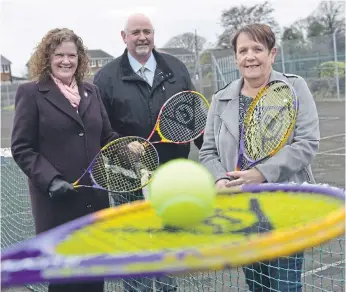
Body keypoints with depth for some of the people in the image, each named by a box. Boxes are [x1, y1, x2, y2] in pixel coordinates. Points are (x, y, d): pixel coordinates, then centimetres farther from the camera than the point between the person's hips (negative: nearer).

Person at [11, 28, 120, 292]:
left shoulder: (91, 91, 13)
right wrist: (50, 179, -20)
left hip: (95, 197, 5)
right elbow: (22, 148, -7)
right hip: (57, 201, -5)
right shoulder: (31, 93, -3)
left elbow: (107, 136, 16)